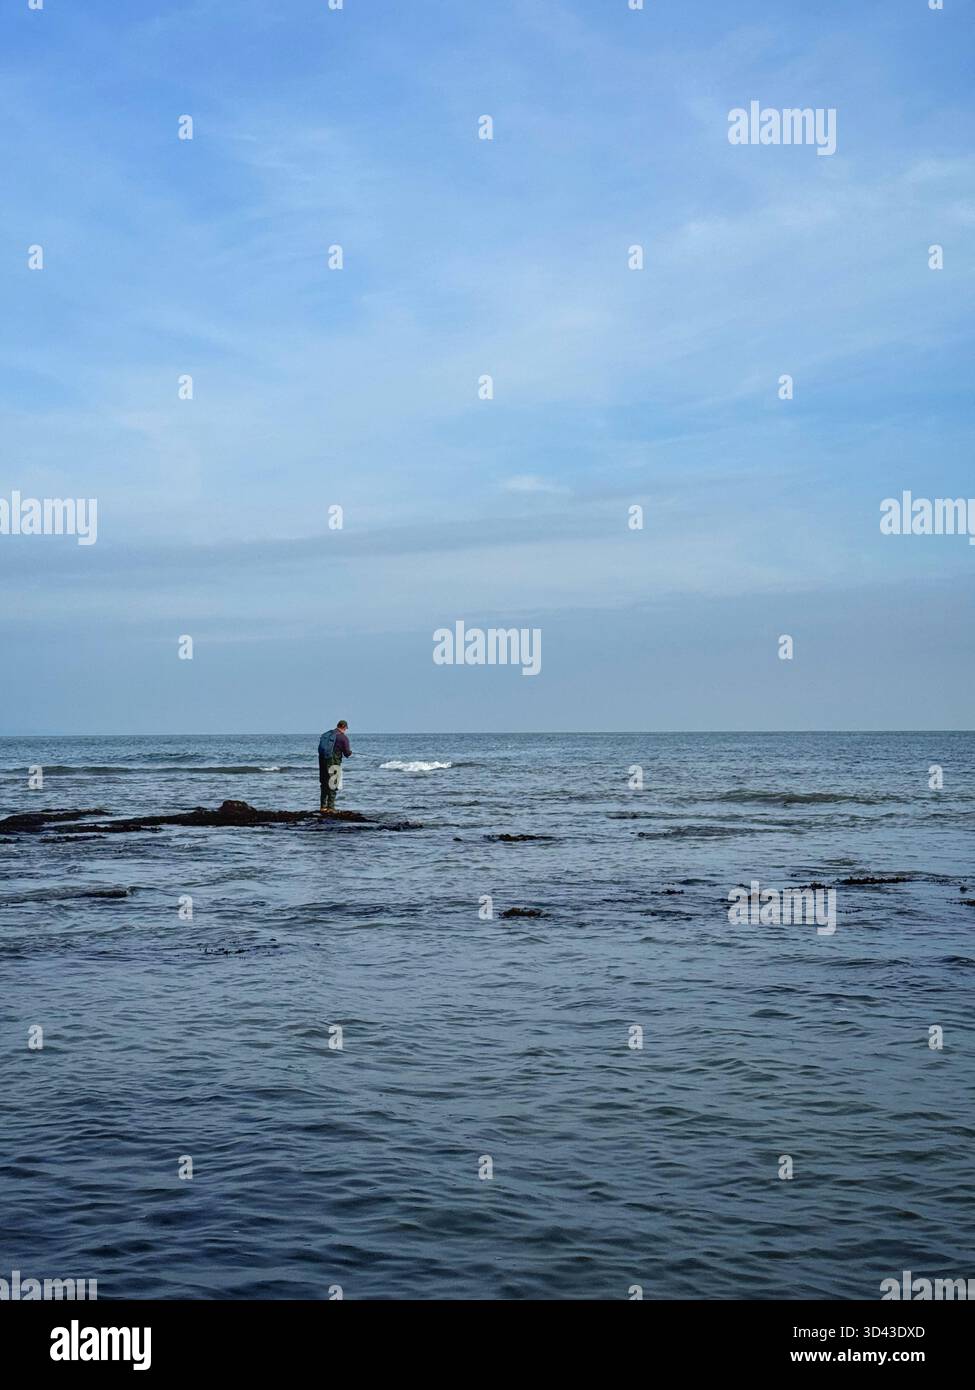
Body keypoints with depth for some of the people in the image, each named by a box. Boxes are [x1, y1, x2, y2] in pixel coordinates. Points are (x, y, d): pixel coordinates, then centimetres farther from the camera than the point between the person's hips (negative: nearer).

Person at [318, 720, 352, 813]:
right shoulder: (343, 737, -8)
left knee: (324, 785, 16)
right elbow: (347, 753, -7)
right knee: (332, 786, 0)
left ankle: (323, 807, 18)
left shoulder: (325, 734, 12)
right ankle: (330, 807, -3)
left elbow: (320, 749, 17)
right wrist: (350, 752, 17)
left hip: (322, 761, 6)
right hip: (333, 763, -6)